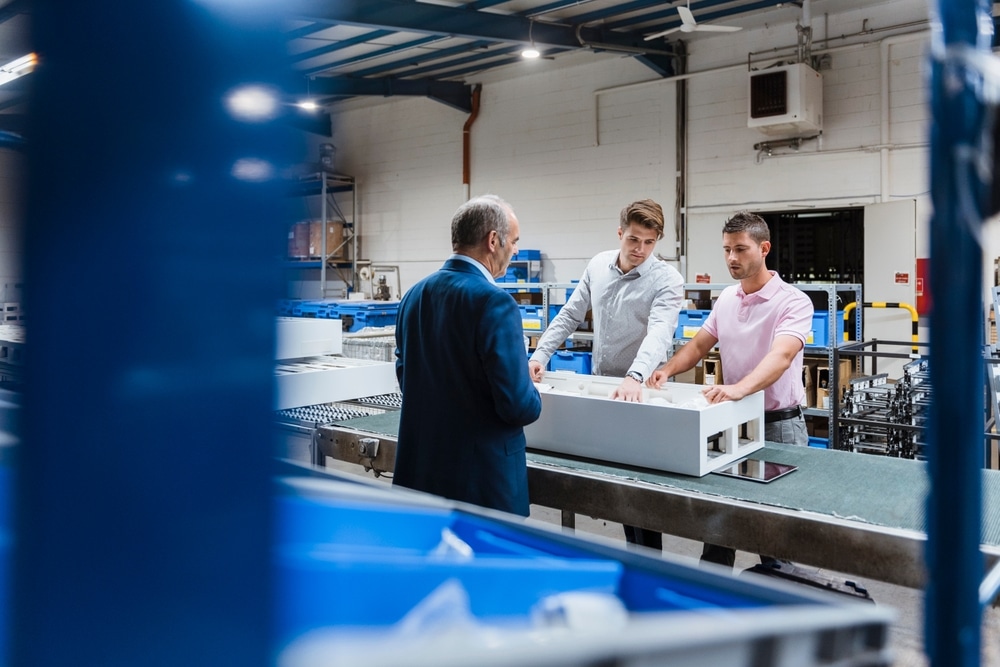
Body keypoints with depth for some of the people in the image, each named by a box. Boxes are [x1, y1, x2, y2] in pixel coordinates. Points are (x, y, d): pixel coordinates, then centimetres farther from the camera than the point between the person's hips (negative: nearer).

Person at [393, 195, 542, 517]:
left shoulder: (414, 295, 4)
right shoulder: (493, 302, -19)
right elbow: (518, 405, -21)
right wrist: (532, 401, 1)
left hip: (420, 468, 7)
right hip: (481, 476, -7)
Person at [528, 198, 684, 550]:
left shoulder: (666, 279, -17)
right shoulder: (598, 265, 0)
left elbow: (659, 332, -34)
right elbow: (569, 315, 6)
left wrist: (635, 378, -50)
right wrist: (541, 354, -6)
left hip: (640, 391, -5)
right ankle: (633, 550, 30)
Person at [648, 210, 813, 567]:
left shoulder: (793, 302, -17)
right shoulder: (726, 298, 5)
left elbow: (781, 356, -33)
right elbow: (698, 345, 11)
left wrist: (738, 388, -51)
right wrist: (667, 369, -10)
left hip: (778, 424, -6)